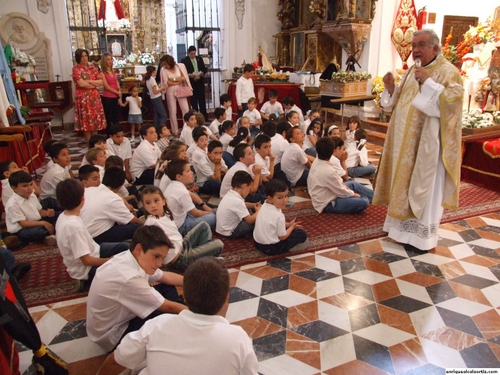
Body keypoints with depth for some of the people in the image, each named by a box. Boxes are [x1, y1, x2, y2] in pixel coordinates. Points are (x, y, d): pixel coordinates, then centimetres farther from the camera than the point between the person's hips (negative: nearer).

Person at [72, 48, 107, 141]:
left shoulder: (92, 67, 12)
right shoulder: (76, 69, -3)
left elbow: (101, 82, 4)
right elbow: (81, 83, -14)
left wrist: (89, 81, -9)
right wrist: (95, 84, -4)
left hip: (95, 97, 5)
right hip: (83, 97, -5)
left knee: (96, 120, 6)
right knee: (86, 120, -2)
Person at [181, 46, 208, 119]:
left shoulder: (200, 59, 11)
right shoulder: (184, 60, -2)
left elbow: (204, 68, 14)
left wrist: (203, 72, -8)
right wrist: (189, 75, -21)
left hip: (200, 82, 3)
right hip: (191, 83, -3)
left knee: (202, 100, 6)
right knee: (193, 100, 3)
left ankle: (205, 116, 12)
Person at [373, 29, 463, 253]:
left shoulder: (448, 72, -8)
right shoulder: (412, 72, 14)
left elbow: (453, 100, -22)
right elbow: (399, 102, 17)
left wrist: (428, 83, -24)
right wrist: (391, 89, -1)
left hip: (428, 142, -8)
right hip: (407, 141, 8)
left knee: (424, 186, -2)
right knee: (404, 183, 13)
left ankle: (422, 236, 9)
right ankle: (405, 225, 26)